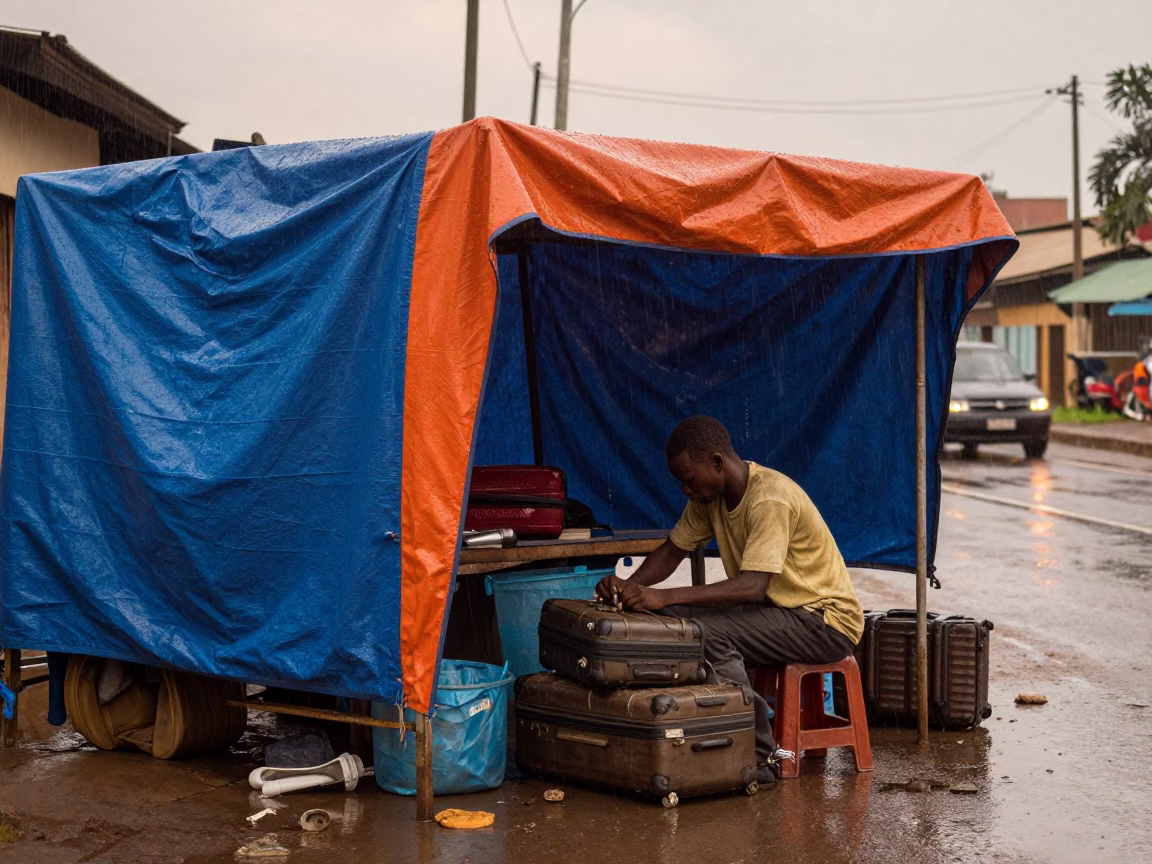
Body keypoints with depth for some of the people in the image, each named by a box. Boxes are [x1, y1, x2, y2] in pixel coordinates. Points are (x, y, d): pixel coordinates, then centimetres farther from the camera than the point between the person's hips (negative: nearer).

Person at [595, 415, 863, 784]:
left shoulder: (770, 499, -25)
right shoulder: (711, 495, 2)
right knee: (672, 621, -9)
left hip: (826, 621, -8)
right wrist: (631, 585, -12)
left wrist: (664, 597, -40)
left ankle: (760, 758, -19)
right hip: (777, 609, 9)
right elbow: (672, 550, 9)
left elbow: (752, 586, -35)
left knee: (707, 633, -29)